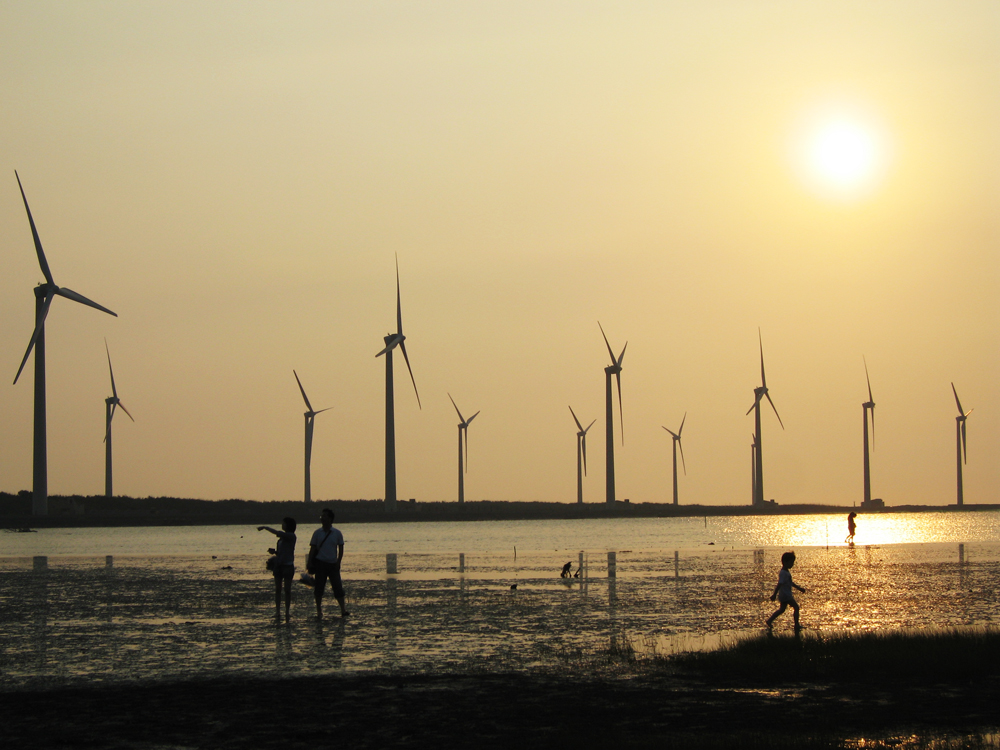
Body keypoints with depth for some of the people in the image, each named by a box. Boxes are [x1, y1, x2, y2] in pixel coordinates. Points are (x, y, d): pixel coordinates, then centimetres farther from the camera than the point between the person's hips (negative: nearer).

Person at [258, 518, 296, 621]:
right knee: (277, 589, 4)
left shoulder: (291, 536, -9)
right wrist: (274, 551, 0)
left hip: (288, 565, -7)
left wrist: (265, 527, -11)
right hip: (278, 565, 7)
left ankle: (287, 611, 4)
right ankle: (277, 611, 6)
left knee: (287, 589, -3)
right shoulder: (282, 537, 14)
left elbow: (276, 532, -19)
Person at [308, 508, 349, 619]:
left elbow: (341, 549, 7)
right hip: (320, 563, 0)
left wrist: (338, 562, -3)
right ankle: (319, 612, 9)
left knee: (338, 587, -2)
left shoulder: (337, 533, 1)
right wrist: (309, 563, -4)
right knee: (319, 588, 1)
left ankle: (343, 610, 5)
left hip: (333, 564, 0)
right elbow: (313, 548, 4)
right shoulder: (317, 533, 2)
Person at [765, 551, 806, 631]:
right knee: (796, 607, -5)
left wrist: (799, 588, 26)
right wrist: (774, 594, -29)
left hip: (784, 595, 10)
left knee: (782, 609, 20)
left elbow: (790, 582, 24)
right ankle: (797, 625, -2)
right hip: (786, 595, -10)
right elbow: (779, 584, -26)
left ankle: (769, 621, 25)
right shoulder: (783, 573, -21)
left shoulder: (787, 572, 12)